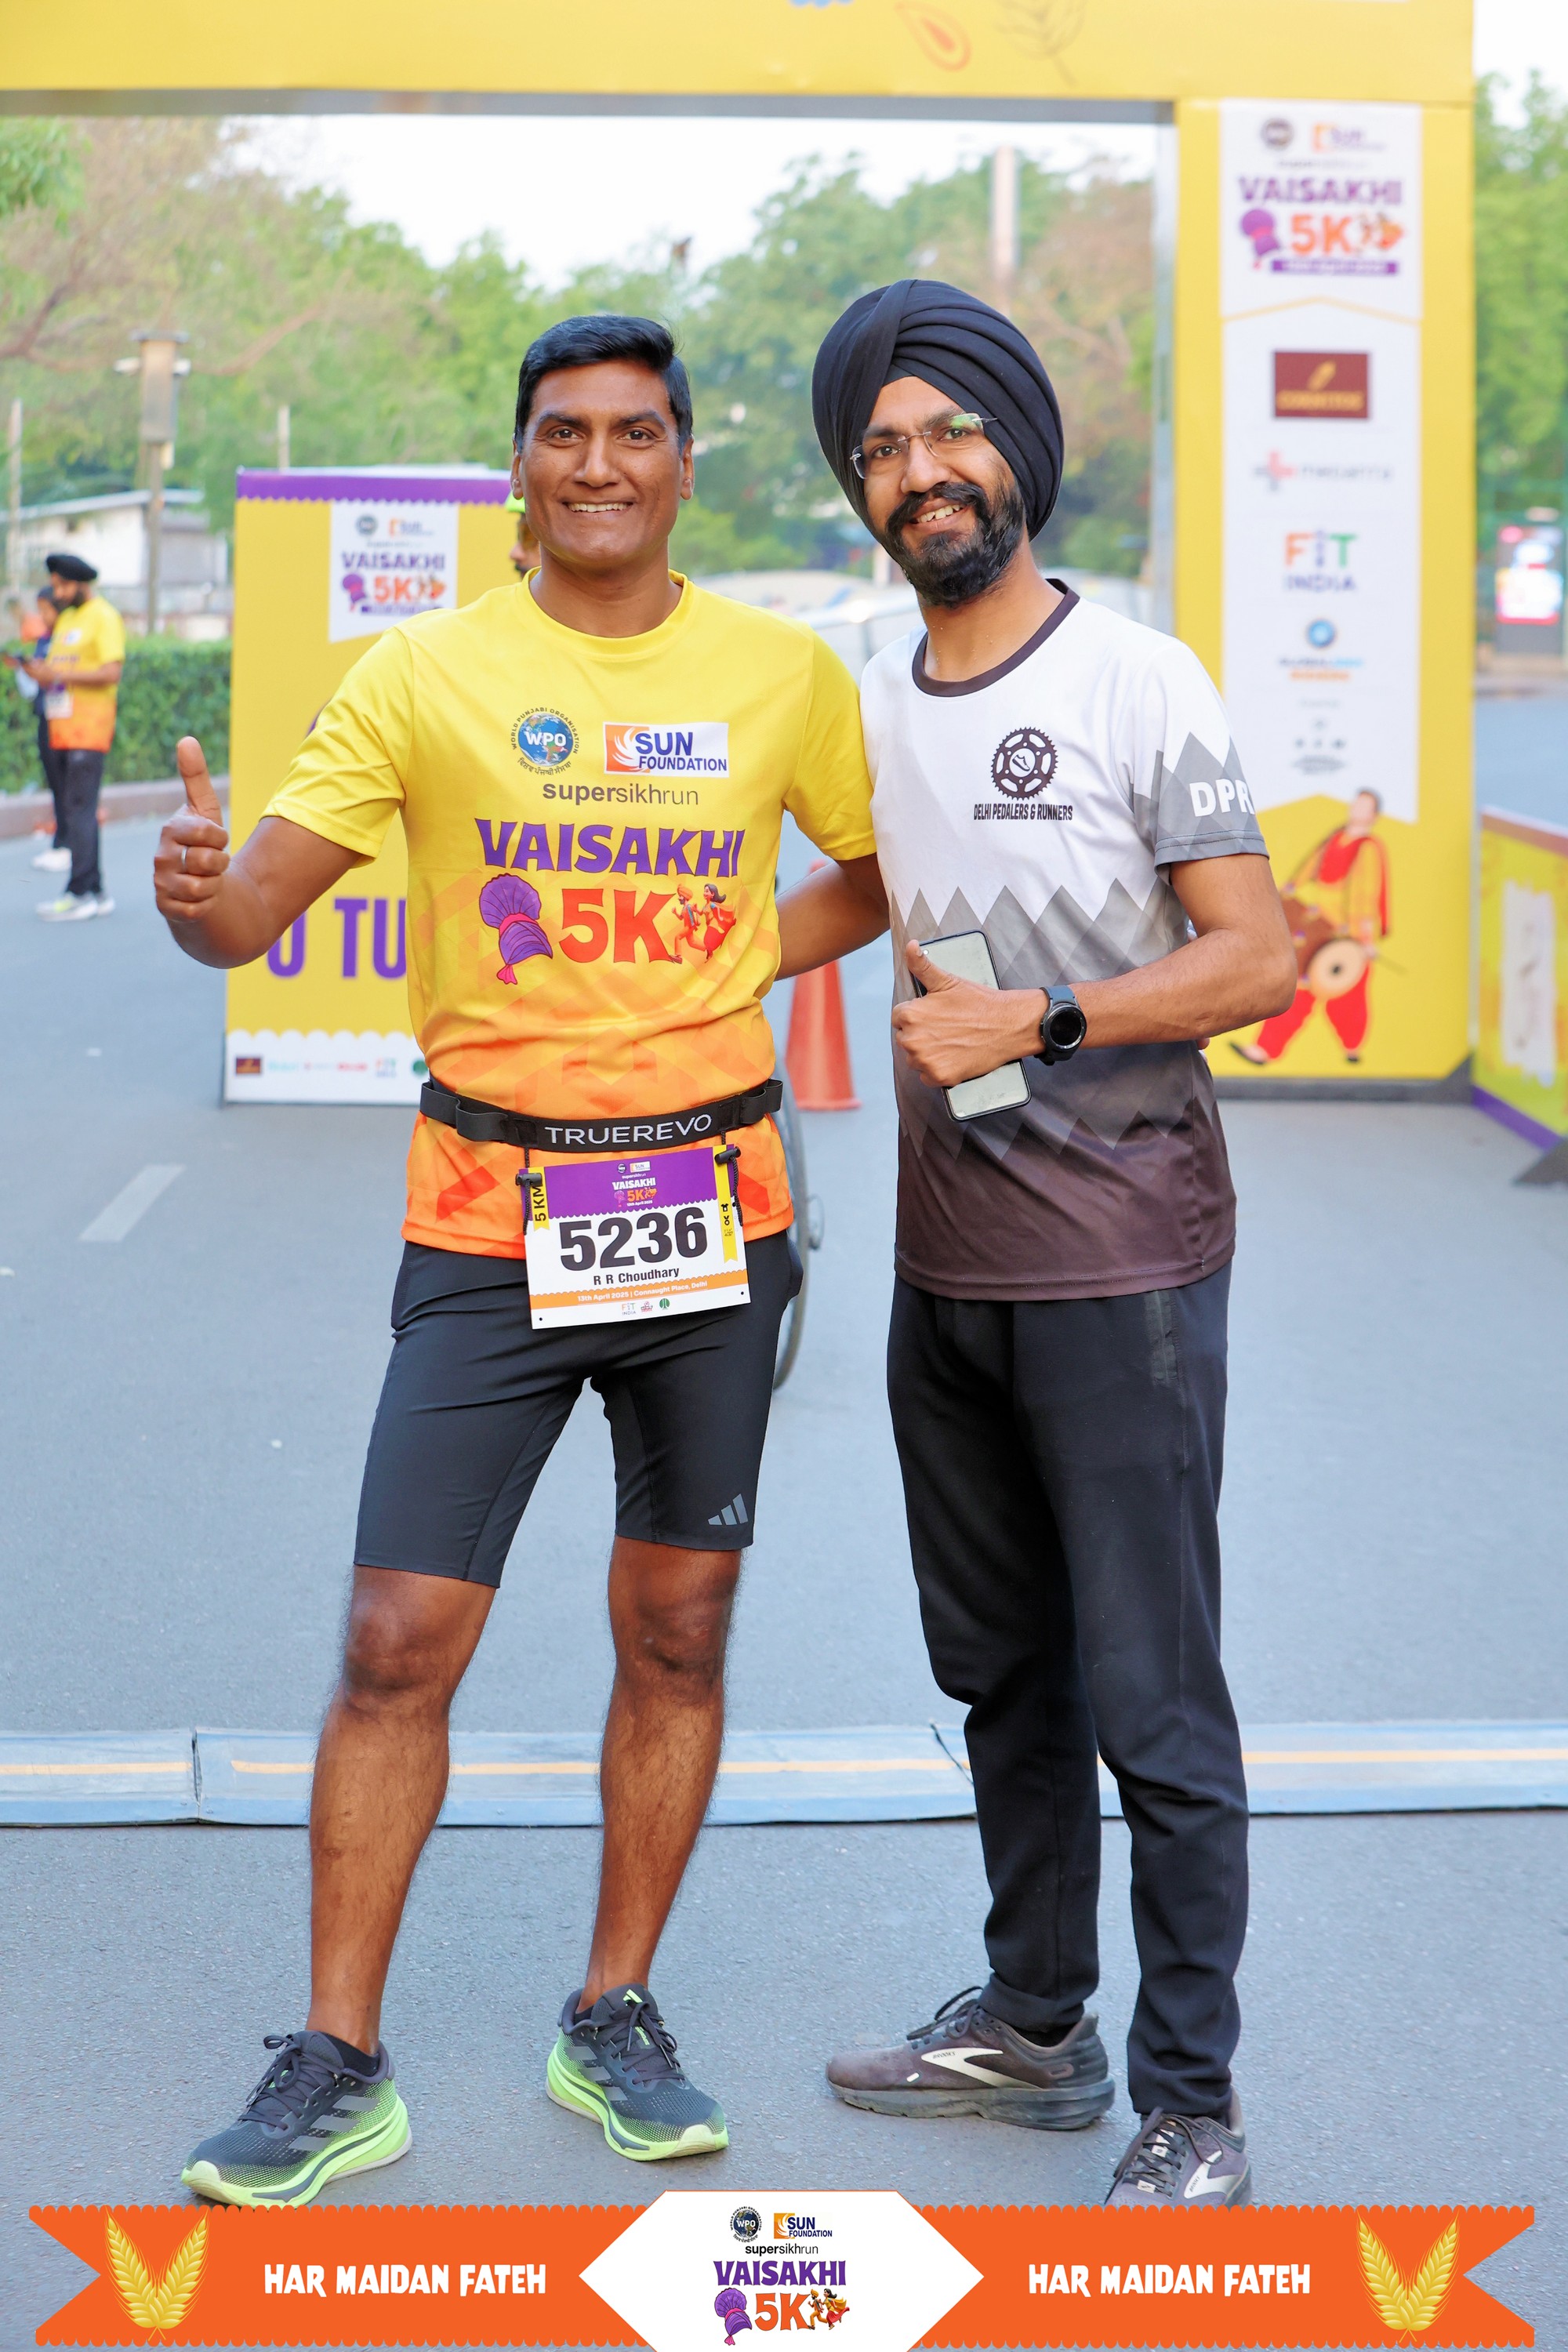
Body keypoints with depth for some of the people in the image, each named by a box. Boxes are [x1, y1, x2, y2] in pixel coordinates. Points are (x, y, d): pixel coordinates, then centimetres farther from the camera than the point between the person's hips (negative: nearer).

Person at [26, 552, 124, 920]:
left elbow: (111, 673, -17)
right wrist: (39, 671, -1)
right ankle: (96, 891, 9)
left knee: (79, 810, -12)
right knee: (70, 813, 6)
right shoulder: (64, 619, 20)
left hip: (89, 731, -8)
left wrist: (58, 674, -19)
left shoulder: (103, 617, -6)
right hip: (62, 731, 8)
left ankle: (80, 894, -13)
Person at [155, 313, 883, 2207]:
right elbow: (252, 907, -8)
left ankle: (614, 2019, 25)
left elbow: (883, 872, 17)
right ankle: (340, 2068, 8)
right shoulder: (424, 675, -1)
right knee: (397, 1642, -5)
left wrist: (724, 975, 1)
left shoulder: (786, 674, 4)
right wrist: (200, 896, -30)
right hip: (489, 1215, -2)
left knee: (677, 1629, 9)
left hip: (712, 1208, 2)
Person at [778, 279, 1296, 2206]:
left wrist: (1031, 1019, -19)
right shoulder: (873, 710, 8)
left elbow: (1257, 958, -13)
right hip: (947, 1268, 7)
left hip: (1121, 1268, -6)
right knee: (1002, 1671, 17)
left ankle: (1191, 2106, 6)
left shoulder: (1136, 681, -11)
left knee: (1152, 1701, -4)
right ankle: (1035, 2024, 31)